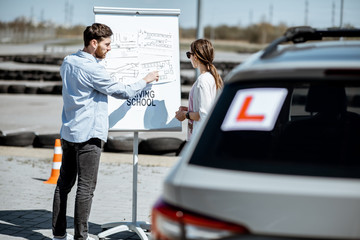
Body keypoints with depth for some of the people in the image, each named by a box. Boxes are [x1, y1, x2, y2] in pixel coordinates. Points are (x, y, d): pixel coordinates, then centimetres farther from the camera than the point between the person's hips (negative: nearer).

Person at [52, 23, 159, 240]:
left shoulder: (68, 62, 7)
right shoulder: (93, 70, -18)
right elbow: (123, 92, -10)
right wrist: (146, 80, 4)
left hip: (68, 132, 9)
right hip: (88, 135, -9)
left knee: (64, 183, 12)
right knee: (86, 188, -3)